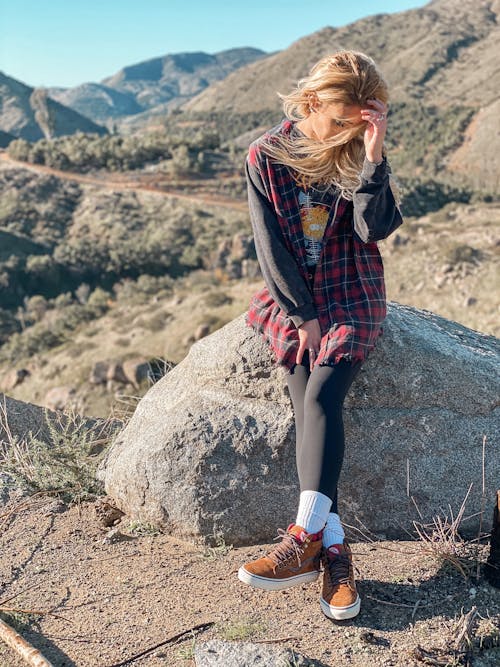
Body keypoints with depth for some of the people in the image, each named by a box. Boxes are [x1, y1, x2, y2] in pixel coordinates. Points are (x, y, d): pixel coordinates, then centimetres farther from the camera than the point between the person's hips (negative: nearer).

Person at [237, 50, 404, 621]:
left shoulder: (358, 154, 1)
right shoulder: (265, 157, -2)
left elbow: (375, 228, -12)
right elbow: (270, 245, -5)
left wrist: (373, 157, -22)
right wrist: (302, 314, -10)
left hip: (351, 299, 0)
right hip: (290, 299, 1)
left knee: (321, 398, -22)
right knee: (307, 408, -16)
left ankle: (305, 538, -23)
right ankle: (334, 548, -18)